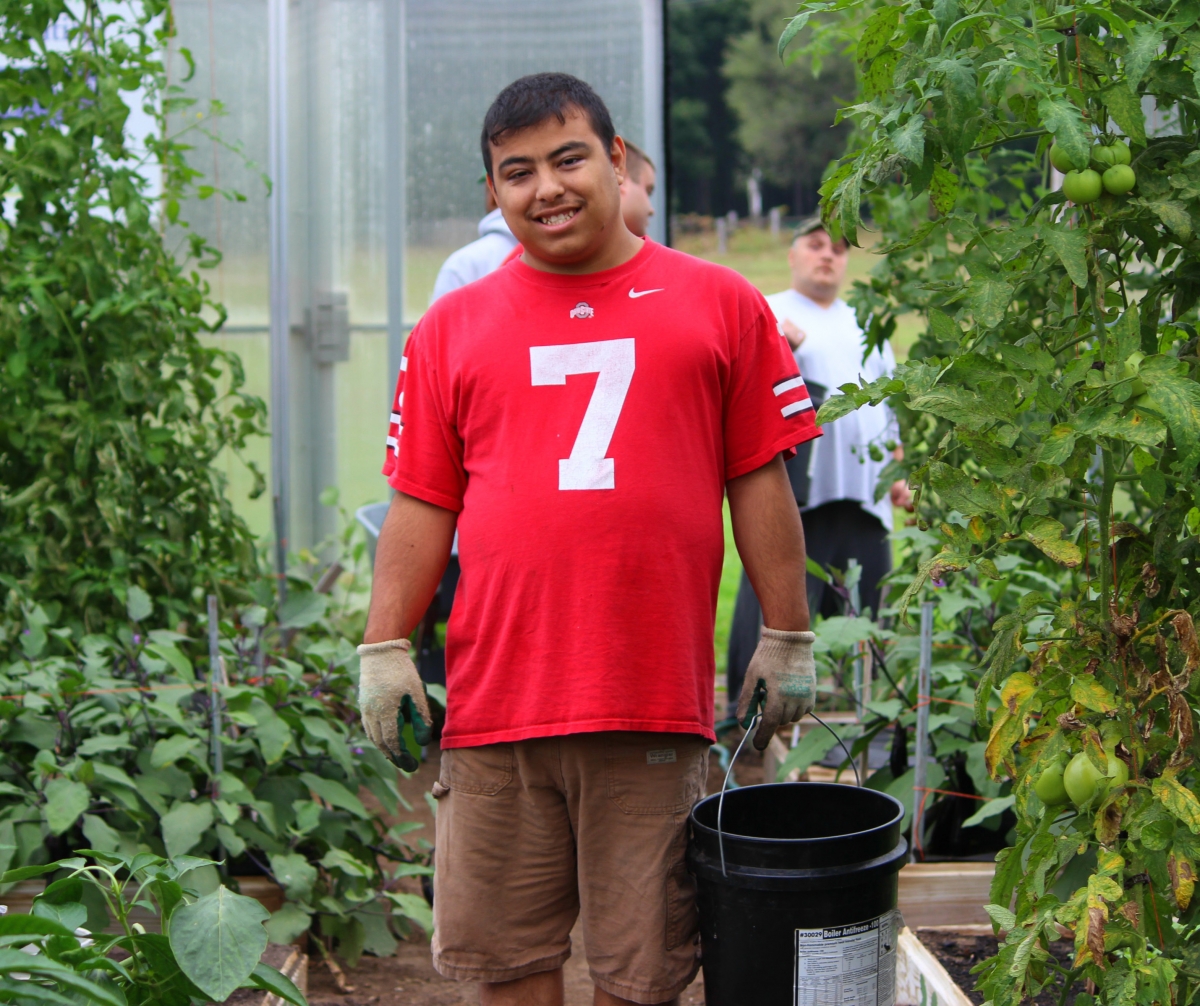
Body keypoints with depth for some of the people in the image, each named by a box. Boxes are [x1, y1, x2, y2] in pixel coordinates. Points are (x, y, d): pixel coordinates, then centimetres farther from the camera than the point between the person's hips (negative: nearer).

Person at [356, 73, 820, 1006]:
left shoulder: (720, 305, 7)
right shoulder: (453, 327, 10)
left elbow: (760, 484, 7)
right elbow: (422, 505, 10)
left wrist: (787, 640, 6)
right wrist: (385, 650, 4)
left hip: (656, 705, -1)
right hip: (496, 705, 1)